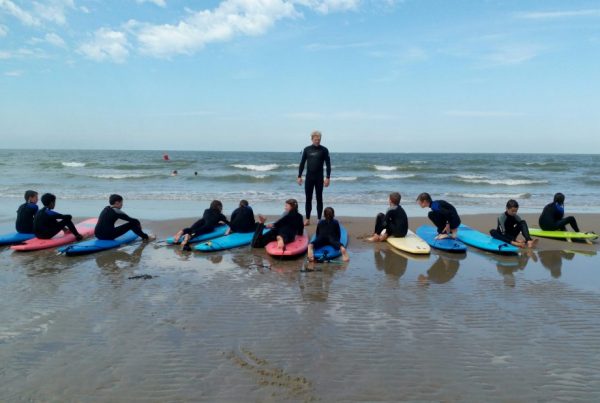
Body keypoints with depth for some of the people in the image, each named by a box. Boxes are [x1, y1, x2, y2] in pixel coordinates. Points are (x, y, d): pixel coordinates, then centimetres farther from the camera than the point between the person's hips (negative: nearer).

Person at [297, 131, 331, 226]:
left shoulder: (324, 150, -1)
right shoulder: (307, 149, 4)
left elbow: (328, 164, -2)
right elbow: (302, 163, 8)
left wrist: (327, 177, -9)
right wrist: (299, 176, 3)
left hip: (319, 178, -2)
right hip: (309, 178, 2)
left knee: (319, 199, 3)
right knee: (308, 199, 4)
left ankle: (319, 219, 9)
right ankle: (307, 219, 11)